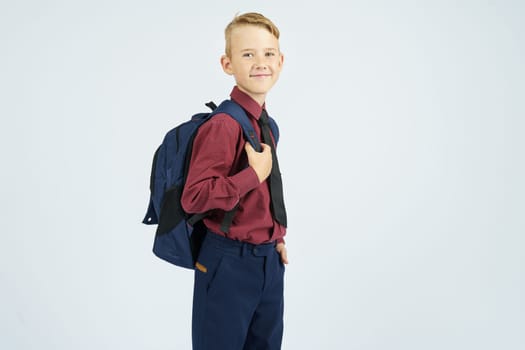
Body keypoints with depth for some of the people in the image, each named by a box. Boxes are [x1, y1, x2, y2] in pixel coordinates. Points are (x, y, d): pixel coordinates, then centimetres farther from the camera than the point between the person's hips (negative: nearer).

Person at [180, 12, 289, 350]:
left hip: (270, 262, 8)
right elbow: (193, 197, -26)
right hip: (228, 264, -8)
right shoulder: (223, 125, -19)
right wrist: (255, 174, -23)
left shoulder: (267, 125, 7)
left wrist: (277, 239, 10)